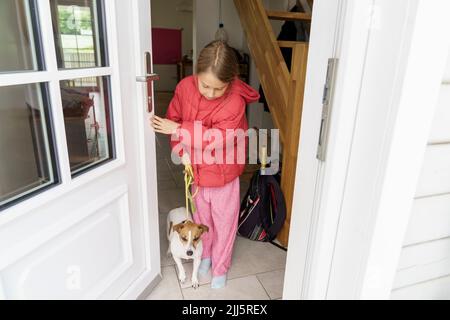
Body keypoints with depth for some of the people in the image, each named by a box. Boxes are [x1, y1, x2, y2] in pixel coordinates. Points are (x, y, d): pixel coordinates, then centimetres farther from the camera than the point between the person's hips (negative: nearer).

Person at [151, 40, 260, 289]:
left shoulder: (235, 102, -26)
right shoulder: (185, 86, -13)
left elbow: (217, 138, -28)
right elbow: (173, 118, 0)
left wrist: (179, 130, -27)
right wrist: (181, 150, -12)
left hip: (223, 173, -4)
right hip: (197, 170, 4)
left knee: (224, 222, 14)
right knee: (202, 217, 23)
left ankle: (220, 267, 36)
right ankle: (205, 254, 49)